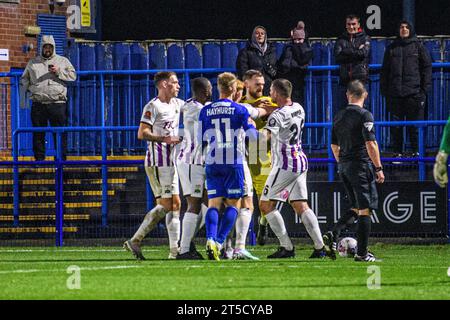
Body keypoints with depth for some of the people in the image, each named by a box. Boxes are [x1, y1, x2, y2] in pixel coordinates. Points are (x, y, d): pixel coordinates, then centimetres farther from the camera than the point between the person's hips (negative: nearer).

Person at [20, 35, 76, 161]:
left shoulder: (63, 61, 12)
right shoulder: (32, 63, 16)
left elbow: (73, 75, 3)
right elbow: (24, 81, 17)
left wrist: (58, 72, -11)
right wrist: (23, 99, 9)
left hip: (57, 103, -2)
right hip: (38, 103, 2)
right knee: (38, 134, 2)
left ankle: (61, 158, 1)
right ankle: (39, 158, 9)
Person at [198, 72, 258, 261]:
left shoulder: (206, 111, 6)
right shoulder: (240, 110, -3)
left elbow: (201, 140, 8)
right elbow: (253, 135, -3)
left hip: (212, 163, 3)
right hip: (234, 163, -3)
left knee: (213, 204, 2)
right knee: (233, 204, 5)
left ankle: (211, 239, -21)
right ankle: (219, 242, -9)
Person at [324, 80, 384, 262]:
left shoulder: (339, 117, 11)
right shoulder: (364, 115, -10)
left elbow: (334, 146, 17)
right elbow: (370, 144, -16)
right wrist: (379, 168, -12)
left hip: (344, 166, 7)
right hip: (361, 165, -7)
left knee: (356, 208, 17)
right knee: (365, 210, -2)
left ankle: (333, 235, -3)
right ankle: (362, 253, -4)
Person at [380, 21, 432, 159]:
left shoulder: (418, 47, 6)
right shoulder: (391, 48, 13)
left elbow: (426, 67, 4)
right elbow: (385, 70, 14)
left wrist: (425, 88, -4)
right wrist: (384, 89, 6)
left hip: (414, 92, -2)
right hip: (395, 93, 2)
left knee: (415, 123, -3)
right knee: (395, 124, 2)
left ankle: (416, 151, 3)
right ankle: (397, 152, 7)